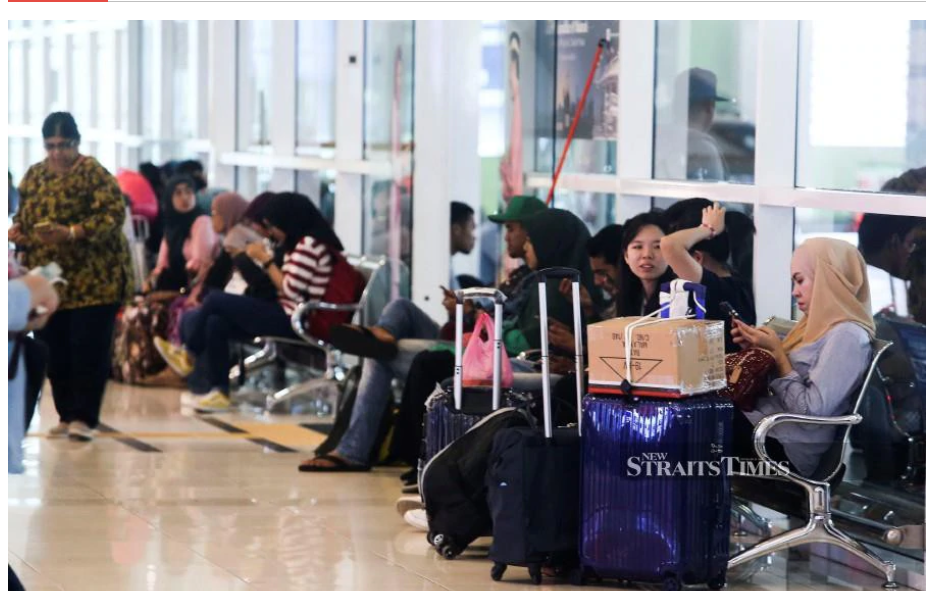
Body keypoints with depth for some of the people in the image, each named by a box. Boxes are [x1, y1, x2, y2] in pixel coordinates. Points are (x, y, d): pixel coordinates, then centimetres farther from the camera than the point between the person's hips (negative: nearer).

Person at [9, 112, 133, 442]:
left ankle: (84, 417, -4)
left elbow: (114, 213, -16)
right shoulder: (34, 176, 12)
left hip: (92, 279, -6)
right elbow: (22, 217, 20)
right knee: (55, 351, 6)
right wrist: (18, 233, -4)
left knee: (88, 349, -7)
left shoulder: (93, 173, -7)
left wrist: (72, 233, -27)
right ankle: (66, 415, 15)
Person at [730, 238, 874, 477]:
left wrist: (777, 353, -14)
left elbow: (811, 412, -21)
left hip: (785, 447, -9)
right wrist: (757, 350, 2)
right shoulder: (821, 327, 14)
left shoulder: (847, 336, -15)